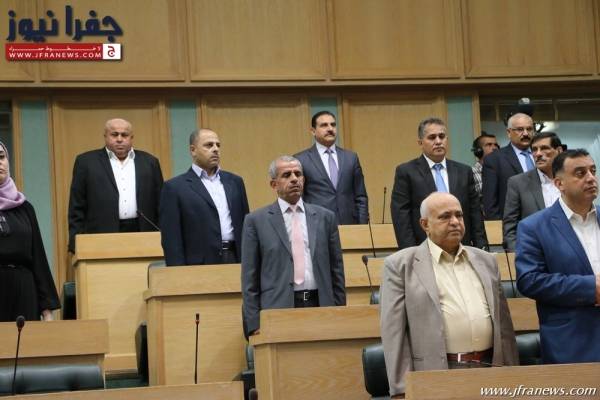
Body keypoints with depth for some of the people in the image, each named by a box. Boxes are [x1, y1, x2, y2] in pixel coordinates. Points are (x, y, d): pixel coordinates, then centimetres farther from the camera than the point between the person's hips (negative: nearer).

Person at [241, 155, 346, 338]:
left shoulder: (325, 217, 12)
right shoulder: (256, 221, 5)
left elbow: (336, 272, 13)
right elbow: (249, 279, 3)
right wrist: (254, 325, -4)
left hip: (320, 306, 2)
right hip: (277, 309, -2)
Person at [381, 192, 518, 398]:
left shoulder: (485, 261, 16)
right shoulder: (400, 265, 1)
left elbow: (503, 323, 17)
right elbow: (394, 332, -4)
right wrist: (402, 390, -10)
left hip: (489, 371, 4)